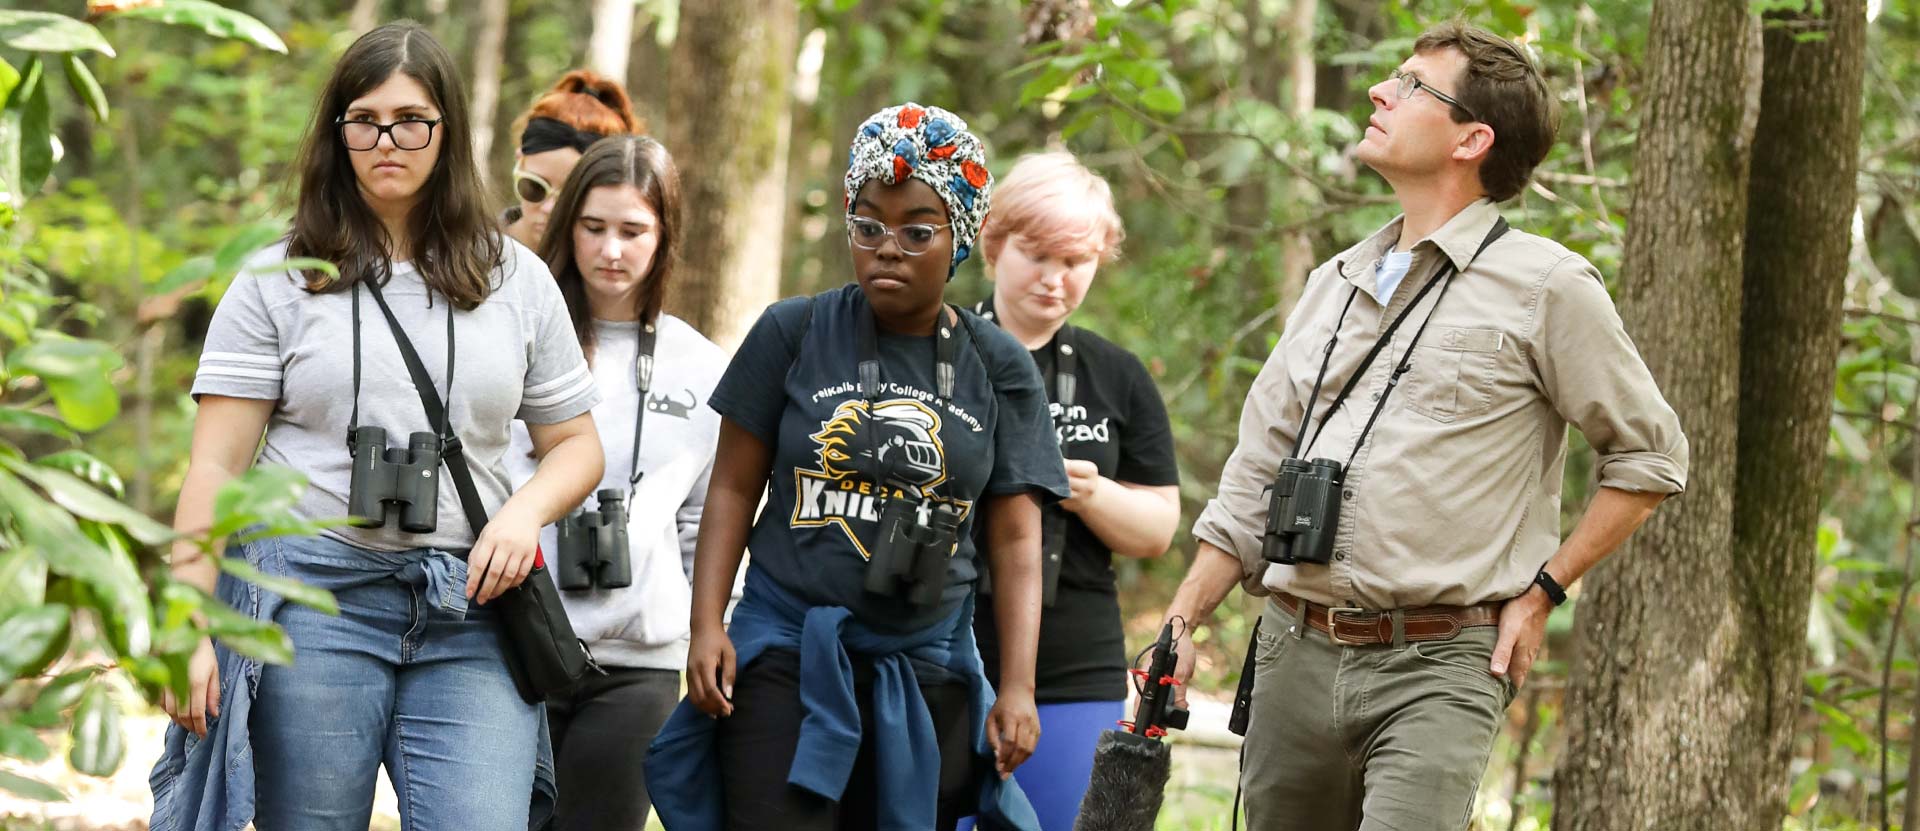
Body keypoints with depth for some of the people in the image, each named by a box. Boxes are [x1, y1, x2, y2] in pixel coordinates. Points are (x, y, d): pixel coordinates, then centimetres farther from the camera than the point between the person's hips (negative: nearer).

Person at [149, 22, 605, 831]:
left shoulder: (517, 280, 13)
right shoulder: (279, 280, 6)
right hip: (316, 594, -1)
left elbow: (576, 445, 16)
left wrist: (526, 511, -6)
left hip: (468, 613, 1)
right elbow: (216, 468, 1)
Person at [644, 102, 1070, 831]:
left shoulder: (998, 370, 4)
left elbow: (1016, 540, 3)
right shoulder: (794, 334, 2)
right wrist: (706, 626, -6)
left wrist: (1018, 687, -5)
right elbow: (734, 489, 4)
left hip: (927, 678, 2)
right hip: (786, 660, -2)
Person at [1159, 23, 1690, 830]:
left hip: (1437, 670, -6)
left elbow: (1649, 455, 3)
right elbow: (1253, 480, 18)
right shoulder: (1333, 284, 16)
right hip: (1294, 656, 6)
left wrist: (1542, 589, -3)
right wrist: (1181, 624, 11)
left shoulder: (1545, 287, -2)